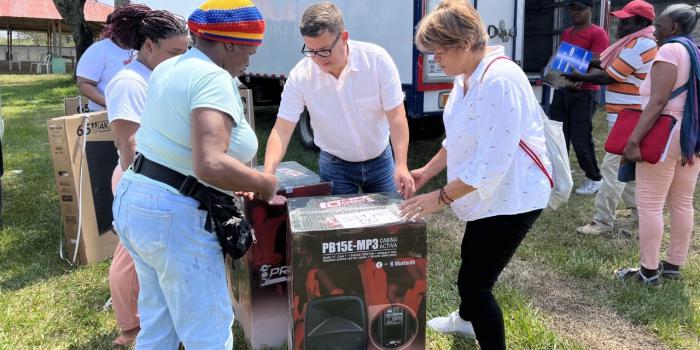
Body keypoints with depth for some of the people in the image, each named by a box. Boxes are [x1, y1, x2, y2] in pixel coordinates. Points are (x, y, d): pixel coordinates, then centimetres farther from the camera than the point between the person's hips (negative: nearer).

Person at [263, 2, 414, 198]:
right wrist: (267, 175, -31)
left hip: (380, 161, 0)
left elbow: (396, 116, -17)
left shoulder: (377, 59, -19)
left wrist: (401, 165, -27)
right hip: (334, 165, 0)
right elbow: (281, 130, -17)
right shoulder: (300, 76, -18)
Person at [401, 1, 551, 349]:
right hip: (491, 192, 11)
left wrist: (440, 197, -24)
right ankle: (466, 319, 54)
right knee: (471, 257, 28)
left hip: (513, 195, -10)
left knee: (474, 281, -8)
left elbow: (492, 163, -30)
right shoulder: (466, 76, 3)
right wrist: (427, 171, 11)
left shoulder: (499, 80, -28)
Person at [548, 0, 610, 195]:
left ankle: (594, 179, 13)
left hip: (584, 93, -7)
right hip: (562, 90, 7)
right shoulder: (566, 33, 18)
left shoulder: (597, 34, -7)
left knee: (580, 138, -4)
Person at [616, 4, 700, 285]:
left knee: (650, 205, -2)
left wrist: (633, 140, -25)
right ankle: (674, 265, 23)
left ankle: (648, 271, 3)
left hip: (666, 136, -9)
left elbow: (658, 102, -21)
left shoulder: (670, 50, -11)